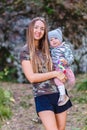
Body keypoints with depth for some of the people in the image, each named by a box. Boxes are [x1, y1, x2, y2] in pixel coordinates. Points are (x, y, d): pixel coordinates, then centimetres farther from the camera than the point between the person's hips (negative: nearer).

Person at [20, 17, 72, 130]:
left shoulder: (47, 49, 11)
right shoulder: (25, 51, -3)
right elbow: (31, 77, -11)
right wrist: (55, 74, -12)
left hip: (59, 93, 5)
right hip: (42, 96, -5)